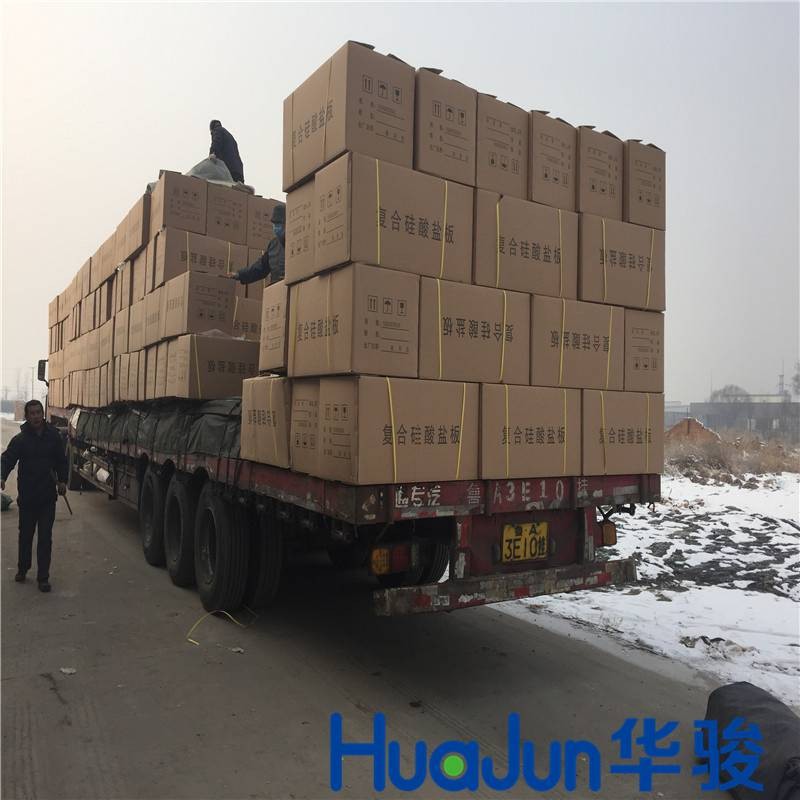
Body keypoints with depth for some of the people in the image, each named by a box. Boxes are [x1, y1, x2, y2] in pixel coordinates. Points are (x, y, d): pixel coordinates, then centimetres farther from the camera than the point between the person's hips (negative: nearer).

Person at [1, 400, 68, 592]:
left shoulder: (53, 436, -1)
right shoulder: (20, 439, -7)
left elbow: (61, 460, 9)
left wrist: (62, 480, -1)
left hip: (48, 496, 1)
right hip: (27, 496, -1)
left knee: (45, 538, 2)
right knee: (25, 535, 15)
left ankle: (43, 577, 10)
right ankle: (22, 569, 36)